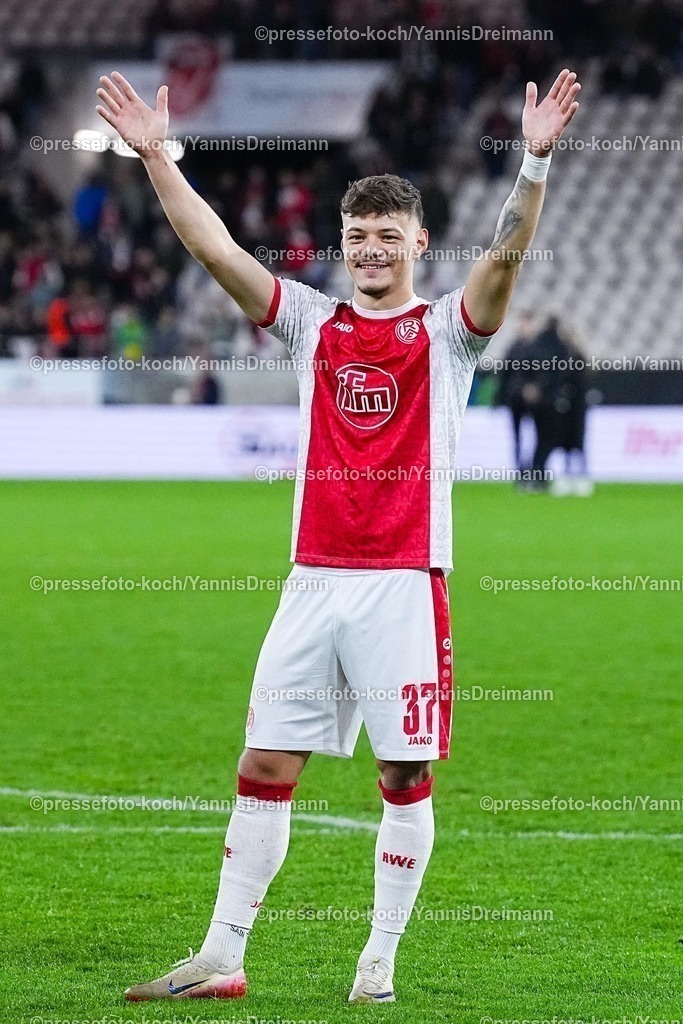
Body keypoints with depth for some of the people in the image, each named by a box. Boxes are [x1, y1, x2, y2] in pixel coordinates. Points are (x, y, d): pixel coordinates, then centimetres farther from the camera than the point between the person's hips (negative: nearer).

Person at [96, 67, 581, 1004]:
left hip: (405, 583, -3)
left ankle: (380, 962, 8)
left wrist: (535, 161, -27)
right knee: (264, 769, 2)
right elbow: (211, 245, 7)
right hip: (315, 578, 3)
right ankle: (221, 959, 7)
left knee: (406, 777, -1)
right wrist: (155, 155, 0)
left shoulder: (447, 331, 3)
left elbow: (506, 256, -14)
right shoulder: (314, 323, 12)